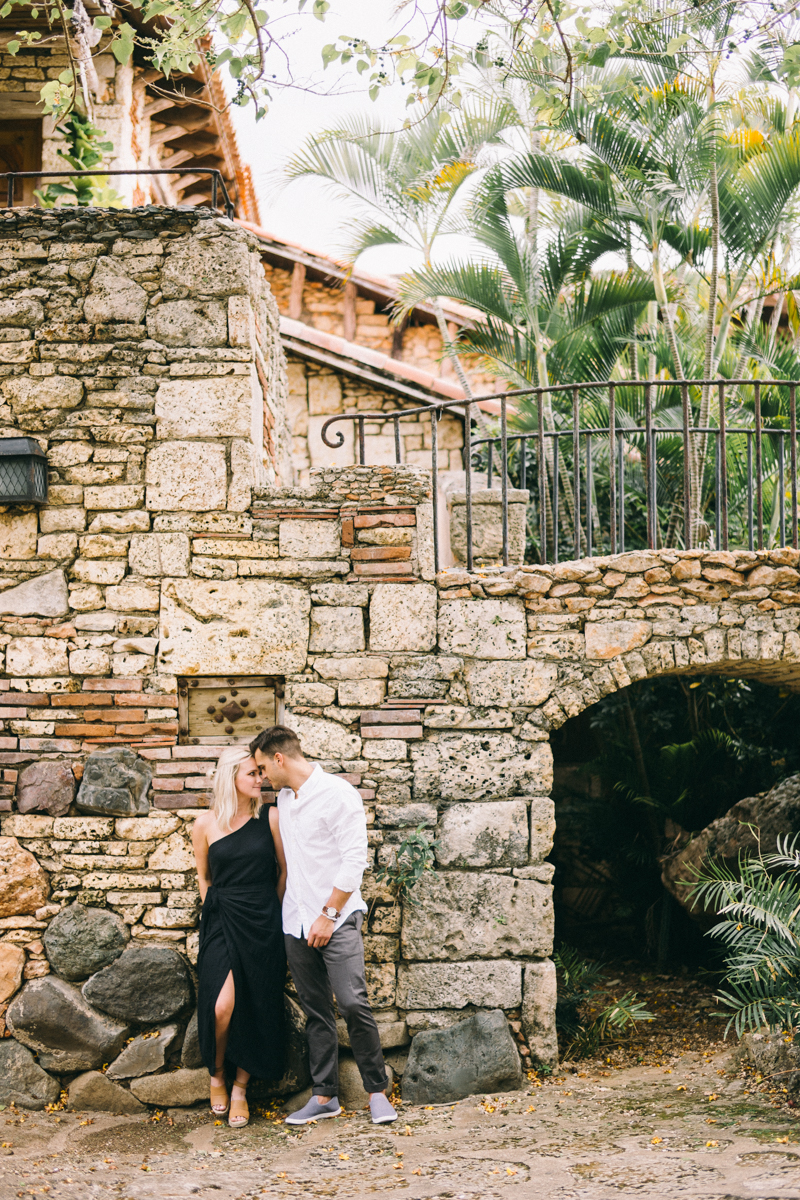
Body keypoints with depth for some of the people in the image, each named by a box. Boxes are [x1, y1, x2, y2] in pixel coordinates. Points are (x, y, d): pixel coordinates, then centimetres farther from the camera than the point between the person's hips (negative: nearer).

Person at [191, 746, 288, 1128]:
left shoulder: (270, 817, 0)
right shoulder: (206, 824, 1)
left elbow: (284, 870, 9)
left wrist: (269, 912, 11)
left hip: (262, 926, 1)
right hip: (222, 923, -1)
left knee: (254, 1009, 3)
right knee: (221, 1006, -16)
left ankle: (240, 1088, 20)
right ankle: (216, 1075, 12)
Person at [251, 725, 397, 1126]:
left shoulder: (337, 795, -10)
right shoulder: (284, 799, 14)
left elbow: (354, 860, -13)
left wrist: (328, 915, -14)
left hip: (337, 919, -7)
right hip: (297, 922, 7)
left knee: (352, 1003, -13)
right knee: (315, 1010, 8)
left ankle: (377, 1091, -2)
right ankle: (324, 1095, 13)